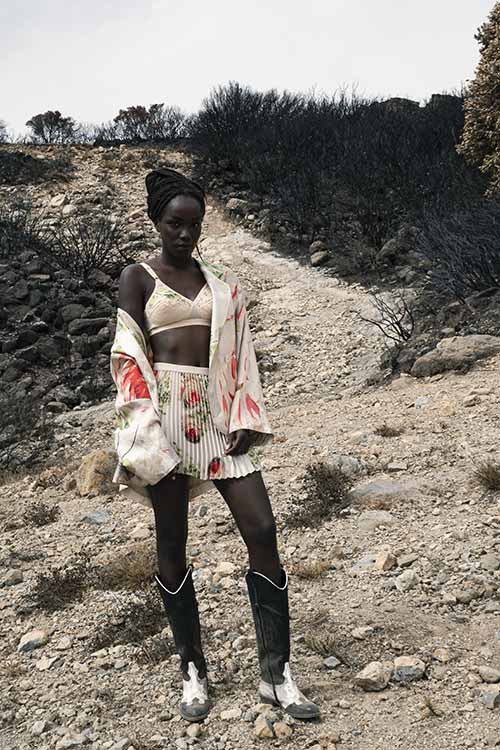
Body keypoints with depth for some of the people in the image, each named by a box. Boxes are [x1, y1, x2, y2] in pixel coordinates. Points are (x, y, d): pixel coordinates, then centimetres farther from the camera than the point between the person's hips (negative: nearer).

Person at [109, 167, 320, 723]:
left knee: (262, 531, -5)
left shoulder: (221, 281, 15)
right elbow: (130, 355, -3)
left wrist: (246, 420, 0)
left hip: (216, 413, 3)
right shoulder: (137, 278, 5)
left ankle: (275, 675, 5)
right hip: (165, 413, -3)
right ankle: (192, 671, 21)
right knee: (171, 543, 5)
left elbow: (240, 355, 11)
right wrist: (146, 428, -13)